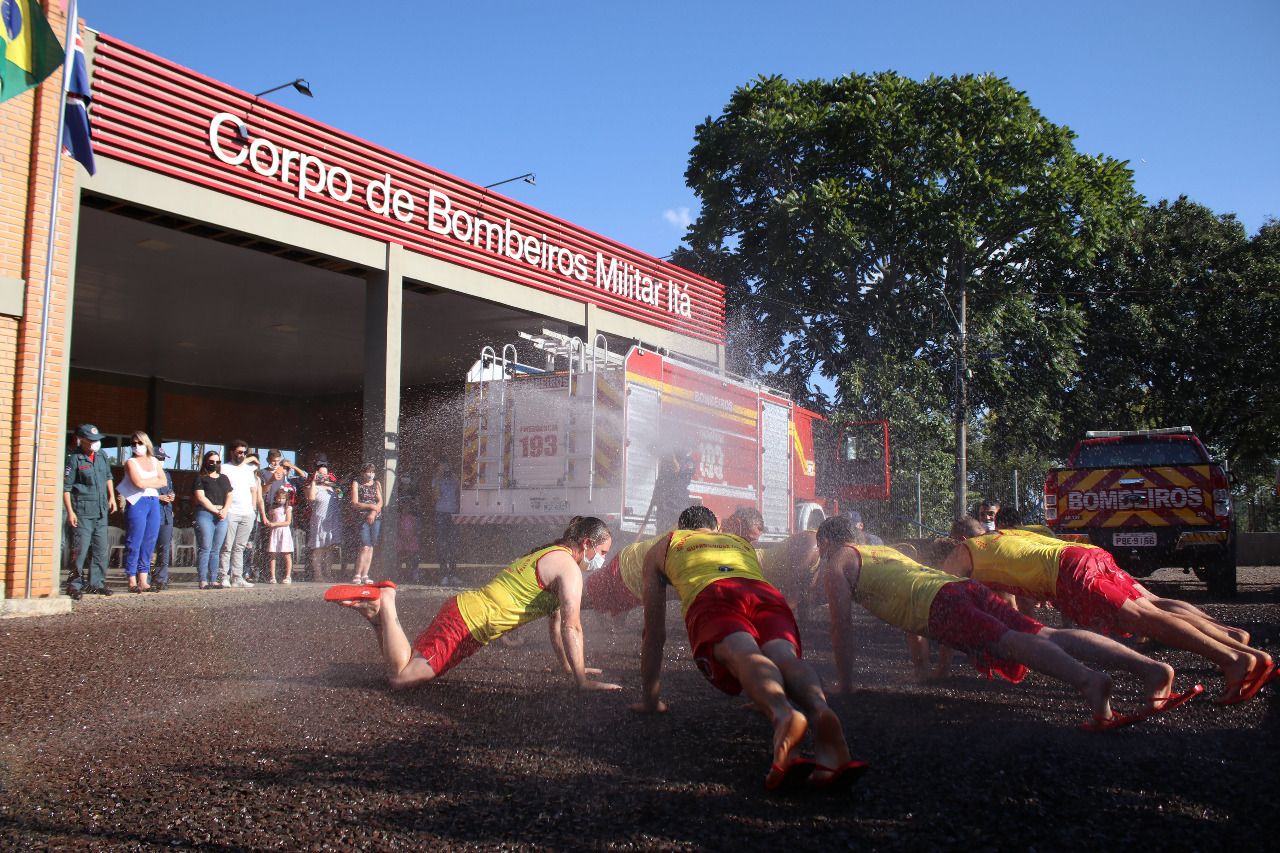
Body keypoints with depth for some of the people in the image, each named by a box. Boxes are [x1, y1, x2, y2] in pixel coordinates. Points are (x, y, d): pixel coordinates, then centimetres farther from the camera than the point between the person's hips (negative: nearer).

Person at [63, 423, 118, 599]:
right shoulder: (74, 458, -8)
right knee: (80, 549, -8)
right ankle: (75, 585, 0)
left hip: (101, 511, 7)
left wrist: (111, 497, 16)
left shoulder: (102, 455, 10)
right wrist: (70, 512, -14)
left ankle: (97, 583, 16)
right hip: (82, 511, -6)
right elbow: (66, 487, -9)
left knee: (101, 549, 8)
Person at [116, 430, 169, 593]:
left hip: (154, 502, 5)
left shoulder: (154, 461, 16)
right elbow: (139, 483, -13)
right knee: (134, 543, -6)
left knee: (149, 543, 5)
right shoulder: (131, 462, 1)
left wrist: (146, 482, -4)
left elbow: (164, 482, 7)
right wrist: (154, 481, 0)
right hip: (137, 503, -5)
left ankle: (143, 580, 9)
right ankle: (132, 581, -2)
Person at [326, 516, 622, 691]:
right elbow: (572, 627, -18)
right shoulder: (567, 566, -11)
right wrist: (582, 680, -17)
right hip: (467, 620, -10)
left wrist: (569, 667, 25)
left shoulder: (550, 556, 21)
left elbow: (556, 622, 26)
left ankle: (374, 608, 12)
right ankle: (384, 603, -7)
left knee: (399, 664, 16)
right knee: (400, 675, -17)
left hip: (463, 610, 10)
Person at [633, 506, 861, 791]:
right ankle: (820, 711, -56)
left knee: (743, 654, -28)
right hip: (766, 592, 3)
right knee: (784, 656, -22)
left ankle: (783, 715, -61)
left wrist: (649, 699, 43)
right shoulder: (742, 542, 45)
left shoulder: (661, 548, 38)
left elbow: (654, 634, 37)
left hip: (710, 597, -2)